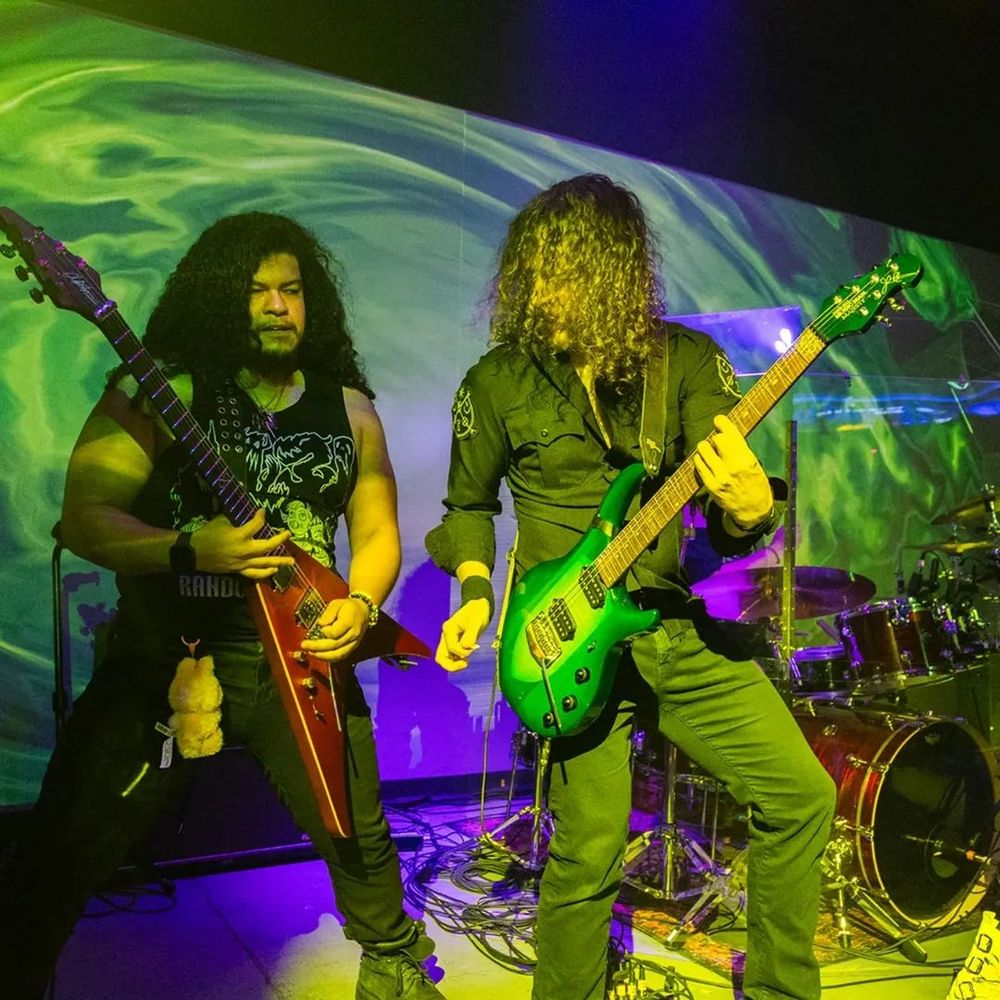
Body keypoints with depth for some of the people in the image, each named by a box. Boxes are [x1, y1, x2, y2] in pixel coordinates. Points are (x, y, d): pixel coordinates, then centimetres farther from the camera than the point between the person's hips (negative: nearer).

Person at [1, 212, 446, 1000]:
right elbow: (83, 518, -8)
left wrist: (360, 605, -8)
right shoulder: (161, 390, -4)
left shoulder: (347, 408, 8)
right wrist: (190, 552, -23)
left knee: (360, 836, 9)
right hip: (164, 658, -2)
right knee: (69, 855, 4)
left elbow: (378, 533, 11)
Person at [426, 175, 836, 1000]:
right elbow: (469, 505, 10)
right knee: (589, 854, -2)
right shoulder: (497, 382, -3)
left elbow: (728, 518, -5)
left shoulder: (685, 360, -1)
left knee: (802, 793, 4)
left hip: (677, 625, 3)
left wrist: (748, 506, -28)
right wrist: (475, 592, -6)